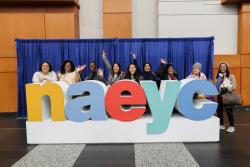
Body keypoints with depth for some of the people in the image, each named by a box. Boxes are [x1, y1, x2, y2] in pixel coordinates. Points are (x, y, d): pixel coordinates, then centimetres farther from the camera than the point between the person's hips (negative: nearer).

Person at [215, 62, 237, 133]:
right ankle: (221, 125, 24)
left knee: (229, 111, 0)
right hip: (219, 96, 5)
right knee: (219, 110, 8)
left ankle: (232, 126, 17)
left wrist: (226, 89, -25)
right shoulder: (218, 76, 10)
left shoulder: (231, 76, -3)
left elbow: (234, 86, -11)